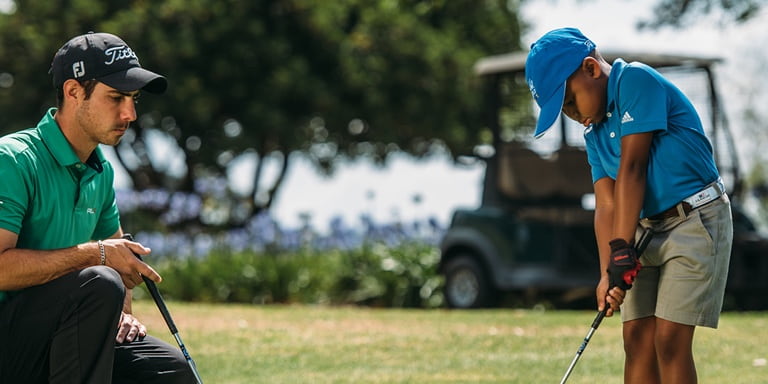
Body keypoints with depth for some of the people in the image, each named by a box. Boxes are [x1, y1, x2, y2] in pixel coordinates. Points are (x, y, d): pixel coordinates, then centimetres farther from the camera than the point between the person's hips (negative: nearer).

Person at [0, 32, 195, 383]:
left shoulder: (101, 172, 13)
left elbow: (118, 248, 30)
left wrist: (122, 312, 10)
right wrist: (95, 254, -23)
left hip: (59, 339, 8)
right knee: (99, 284, -31)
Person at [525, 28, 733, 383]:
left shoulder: (637, 80, -14)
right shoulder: (595, 131, 11)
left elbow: (631, 169, -18)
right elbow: (606, 205, 2)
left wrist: (622, 252, -18)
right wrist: (608, 271, -12)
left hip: (696, 220, -8)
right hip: (649, 228, 8)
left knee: (669, 339, -13)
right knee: (637, 339, 2)